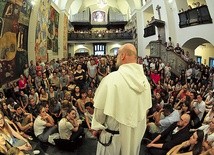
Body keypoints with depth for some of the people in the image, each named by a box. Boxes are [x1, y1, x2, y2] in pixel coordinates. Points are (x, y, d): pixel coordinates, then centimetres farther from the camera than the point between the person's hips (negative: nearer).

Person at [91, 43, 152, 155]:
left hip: (114, 134, -5)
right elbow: (146, 107, 5)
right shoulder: (144, 80, -4)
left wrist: (97, 127, 2)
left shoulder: (112, 79, -23)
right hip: (136, 132, 5)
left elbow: (100, 108, -15)